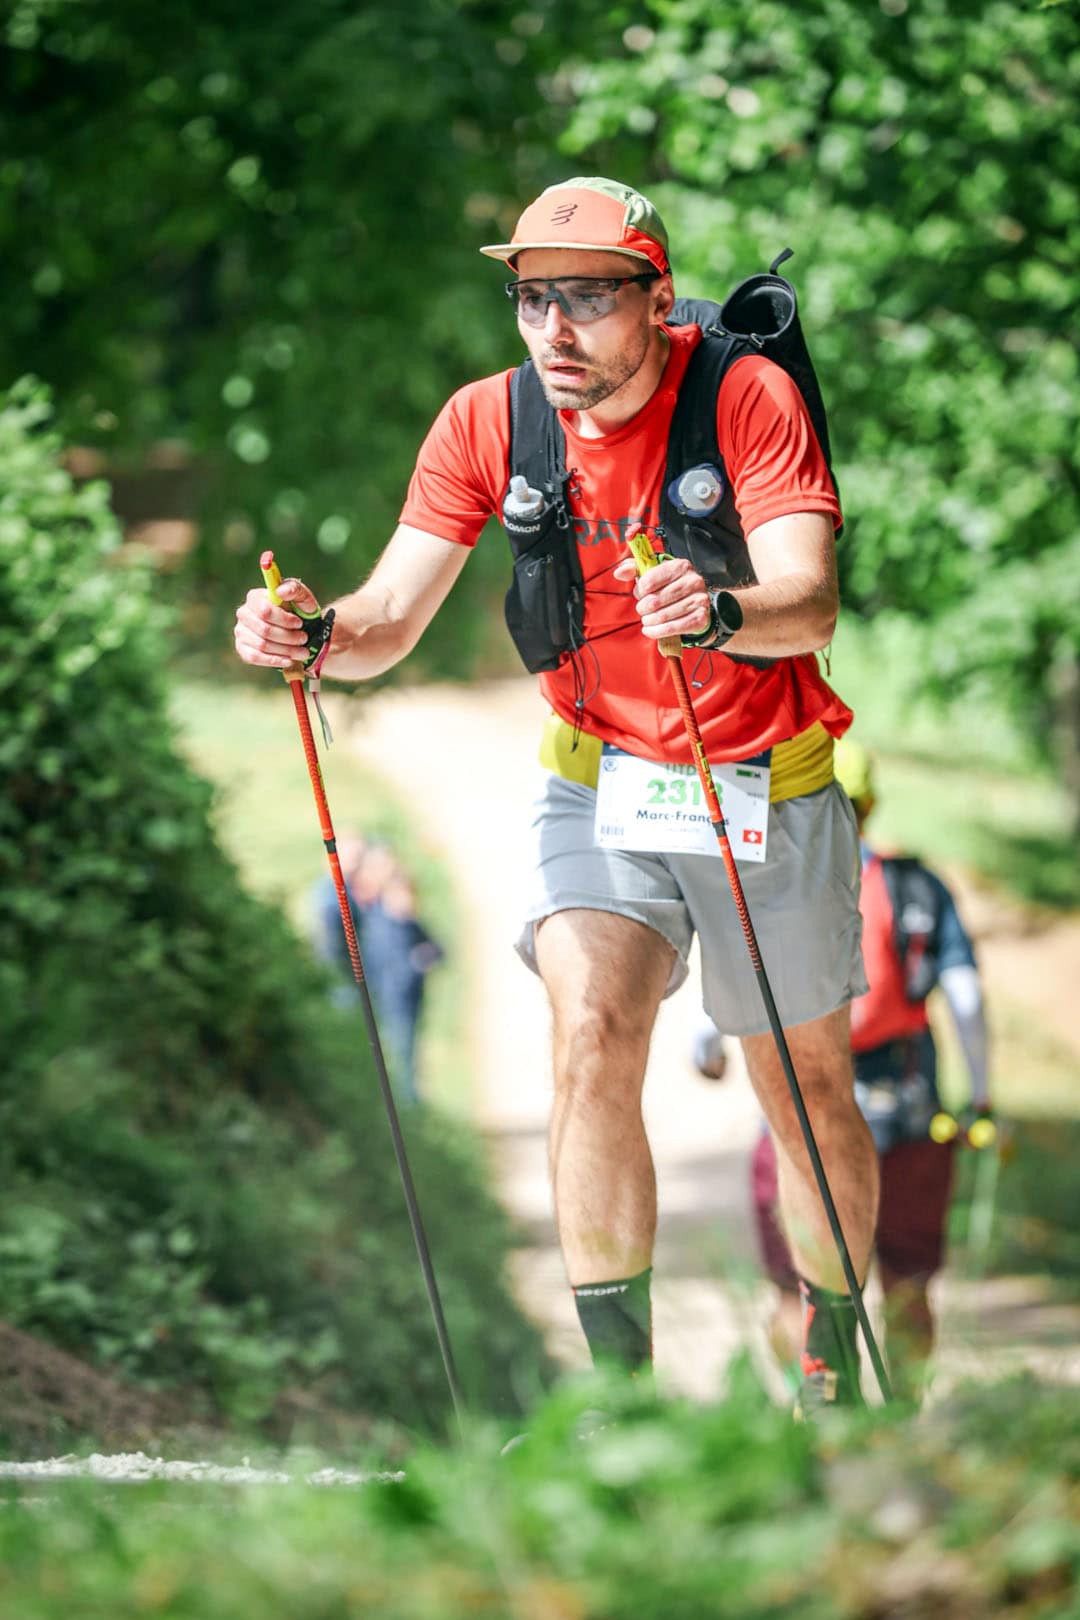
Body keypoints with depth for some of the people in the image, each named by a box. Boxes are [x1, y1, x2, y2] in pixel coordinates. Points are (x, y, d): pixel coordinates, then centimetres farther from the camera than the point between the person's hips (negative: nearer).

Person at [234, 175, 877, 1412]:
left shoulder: (747, 397, -19)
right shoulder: (489, 421, -10)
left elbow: (809, 604, -31)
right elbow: (392, 619, -13)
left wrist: (717, 613, -53)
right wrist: (318, 634, -36)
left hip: (769, 788, -1)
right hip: (597, 785, 1)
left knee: (807, 1087, 10)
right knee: (593, 1035, -22)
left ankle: (834, 1359, 33)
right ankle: (621, 1382, -16)